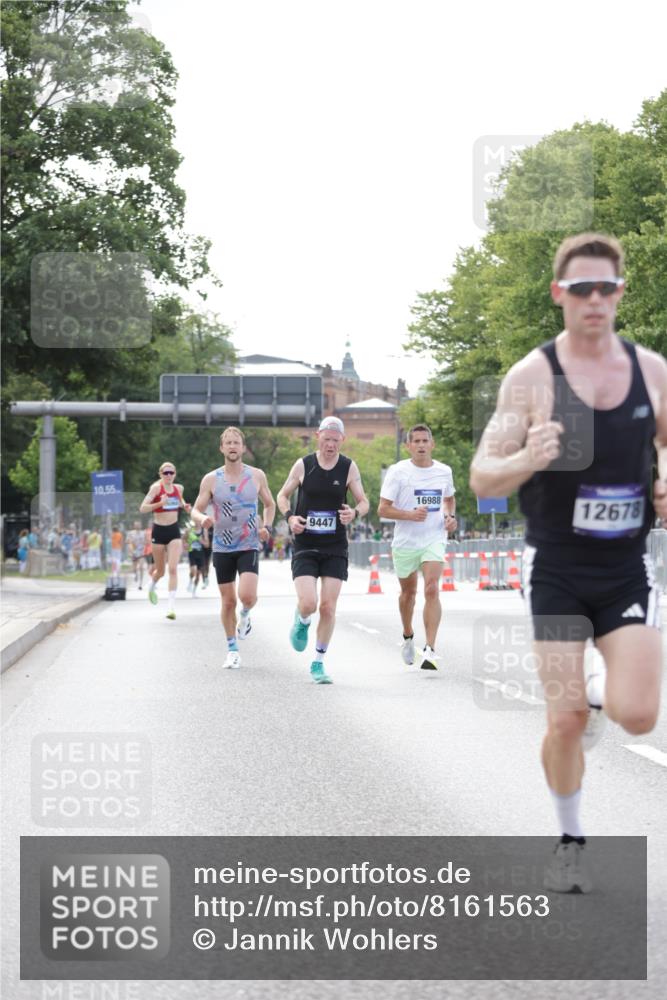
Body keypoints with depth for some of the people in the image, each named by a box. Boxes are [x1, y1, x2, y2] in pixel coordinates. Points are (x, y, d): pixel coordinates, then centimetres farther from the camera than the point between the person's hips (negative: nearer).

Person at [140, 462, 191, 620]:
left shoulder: (179, 488, 4)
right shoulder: (156, 488, -10)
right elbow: (142, 509, -18)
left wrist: (184, 506, 6)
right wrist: (160, 503, -32)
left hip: (174, 531, 2)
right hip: (159, 531, -2)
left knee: (173, 569, -13)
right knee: (160, 570, 11)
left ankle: (171, 606, -15)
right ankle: (152, 586, 47)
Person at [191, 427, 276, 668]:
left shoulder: (257, 476, 0)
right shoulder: (211, 479, -2)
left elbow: (269, 504, 15)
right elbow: (196, 510, 2)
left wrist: (266, 526, -3)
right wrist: (202, 519, -22)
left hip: (249, 546, -1)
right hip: (222, 548, 1)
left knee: (247, 595, -20)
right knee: (228, 601, 5)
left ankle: (244, 616, 16)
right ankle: (232, 650, 22)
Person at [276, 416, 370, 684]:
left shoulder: (349, 467, 0)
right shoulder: (303, 465, -1)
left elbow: (364, 502, 6)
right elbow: (283, 495, 10)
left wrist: (355, 513, -18)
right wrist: (290, 517, -10)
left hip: (335, 547, 1)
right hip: (305, 545, -1)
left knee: (328, 607, -2)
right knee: (308, 604, -16)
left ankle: (318, 663, 12)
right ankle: (301, 622, 22)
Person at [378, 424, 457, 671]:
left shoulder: (444, 471, 3)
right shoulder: (398, 472, -7)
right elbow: (383, 509, -9)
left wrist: (450, 516, 3)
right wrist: (410, 515, -24)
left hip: (434, 540, 0)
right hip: (405, 541, 0)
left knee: (432, 590, -18)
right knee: (408, 592, 17)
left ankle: (430, 651, -22)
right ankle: (408, 637, 44)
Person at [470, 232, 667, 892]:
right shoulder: (531, 376, -7)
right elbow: (482, 479, -8)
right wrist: (527, 460, -30)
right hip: (556, 570, -2)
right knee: (565, 720, -4)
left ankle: (599, 691, 26)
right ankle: (571, 842, 19)